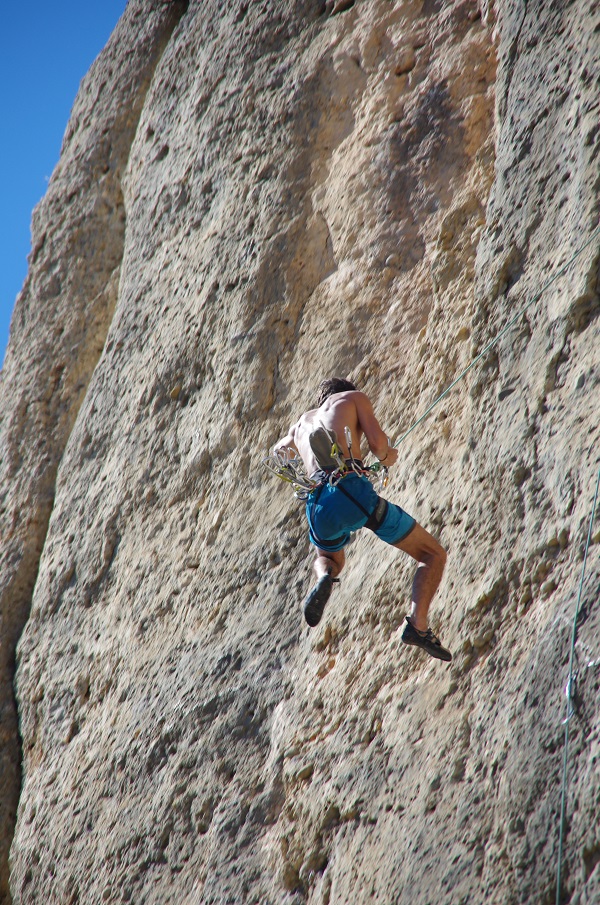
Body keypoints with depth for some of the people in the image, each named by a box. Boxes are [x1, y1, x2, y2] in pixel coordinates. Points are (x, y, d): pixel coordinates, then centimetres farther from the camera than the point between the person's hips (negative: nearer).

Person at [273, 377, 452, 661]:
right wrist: (387, 456, 25)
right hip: (353, 491, -4)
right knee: (434, 554, 11)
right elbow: (377, 444, 3)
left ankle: (324, 579, 2)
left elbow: (278, 449, 55)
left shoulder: (302, 422, 33)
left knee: (330, 558, 38)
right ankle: (417, 624, -11)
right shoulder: (354, 397, 19)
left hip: (318, 506, 4)